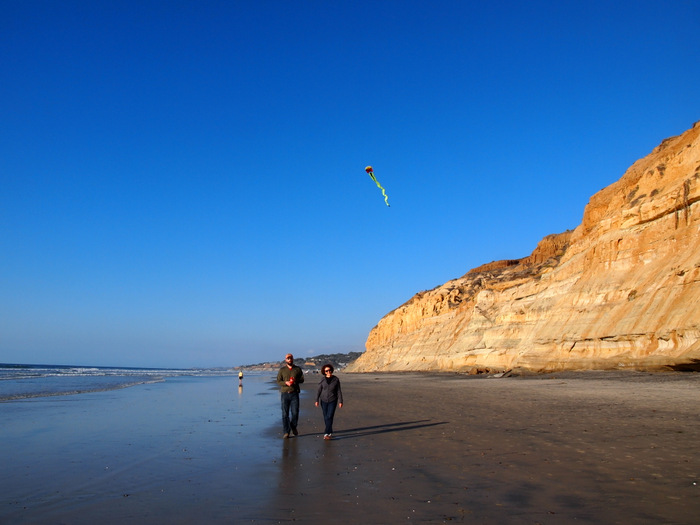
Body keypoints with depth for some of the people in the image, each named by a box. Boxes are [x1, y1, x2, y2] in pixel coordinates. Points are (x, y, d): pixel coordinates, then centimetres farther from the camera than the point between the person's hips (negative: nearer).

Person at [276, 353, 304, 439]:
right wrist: (286, 382, -16)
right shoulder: (282, 370, 7)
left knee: (295, 412, -3)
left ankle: (293, 427, 24)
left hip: (294, 393, 0)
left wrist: (295, 380, -13)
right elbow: (278, 381, 3)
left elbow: (302, 379, 7)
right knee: (285, 414, -1)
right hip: (285, 393, 0)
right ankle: (286, 432, 7)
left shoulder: (298, 369, 10)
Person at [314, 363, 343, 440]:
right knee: (326, 417, 6)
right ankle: (330, 433, 19)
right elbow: (319, 390, 1)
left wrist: (340, 401, -6)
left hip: (332, 401, -2)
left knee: (330, 417, -12)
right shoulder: (322, 380, -2)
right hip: (324, 401, 2)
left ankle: (327, 433, -11)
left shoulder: (336, 380, -5)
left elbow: (339, 391, -2)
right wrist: (317, 400, -4)